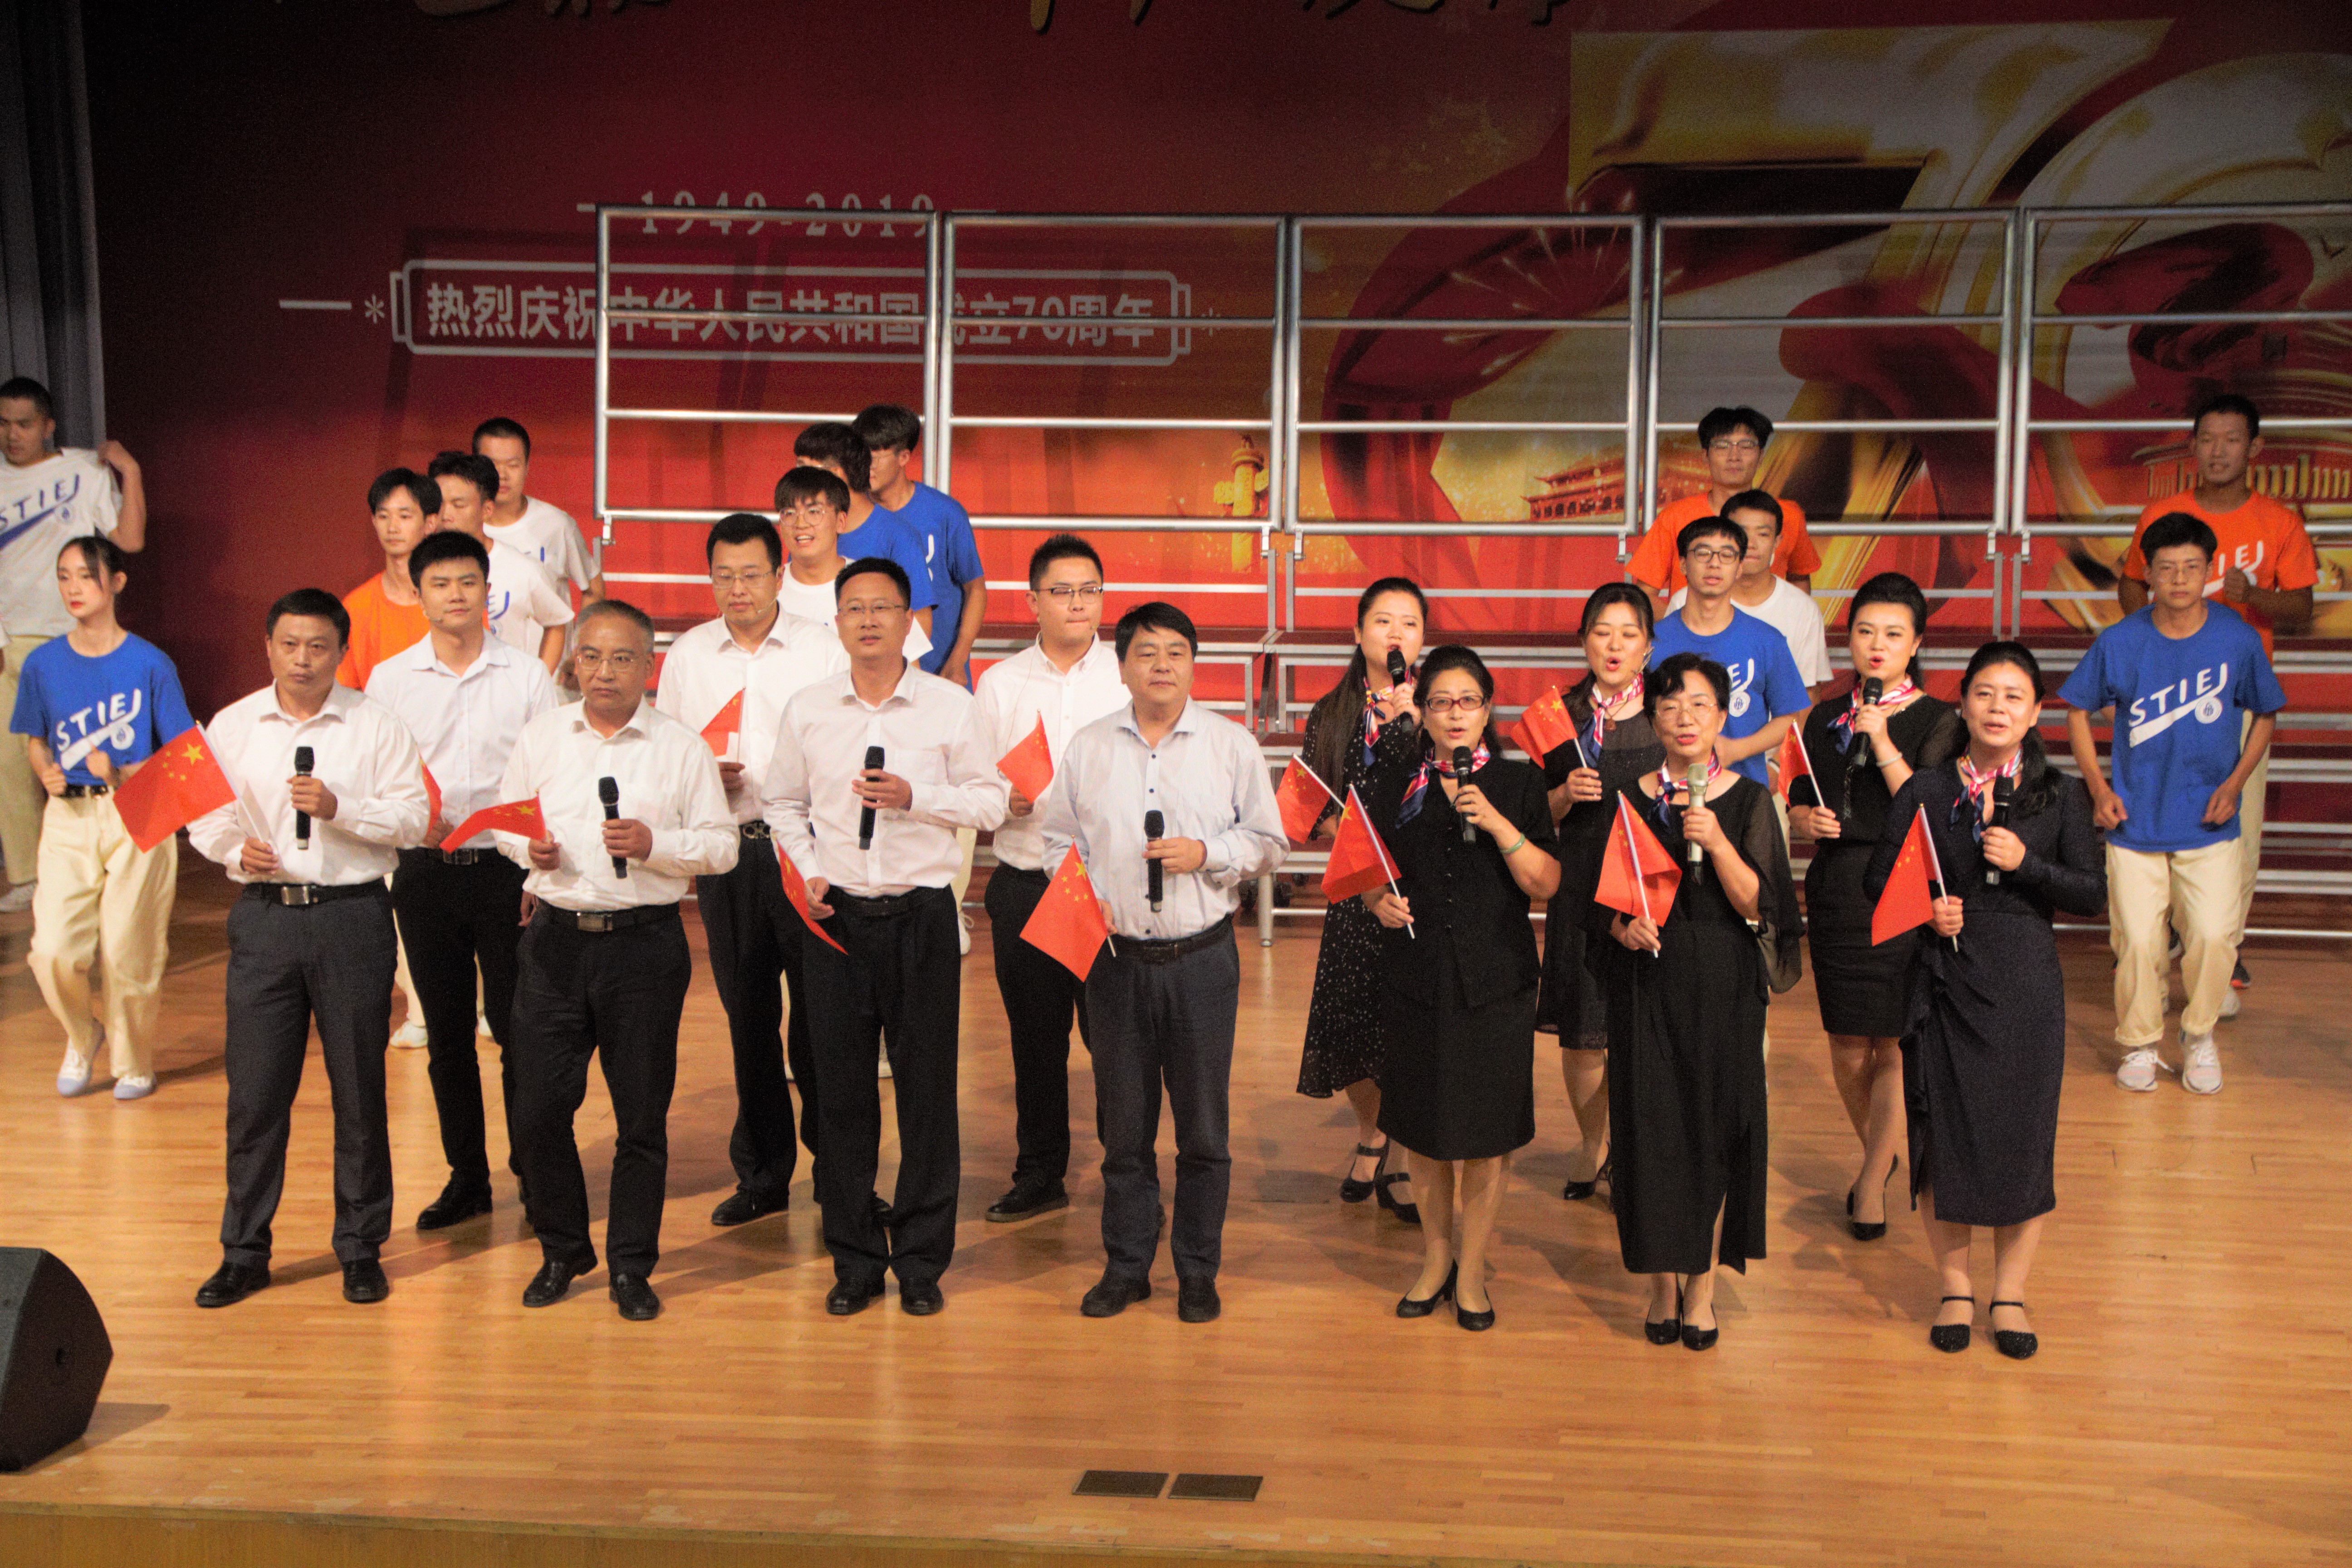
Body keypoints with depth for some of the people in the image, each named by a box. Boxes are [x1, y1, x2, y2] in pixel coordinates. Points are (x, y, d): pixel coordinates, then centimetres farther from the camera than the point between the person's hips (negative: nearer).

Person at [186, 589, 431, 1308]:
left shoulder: (376, 726, 0)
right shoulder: (231, 725, 8)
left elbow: (413, 818, -4)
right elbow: (203, 815, 11)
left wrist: (339, 809, -17)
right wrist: (236, 849, -8)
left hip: (353, 917, -2)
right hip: (264, 917, 2)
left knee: (359, 1087, 5)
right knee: (255, 1088, 4)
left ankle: (361, 1248, 18)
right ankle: (244, 1251, 17)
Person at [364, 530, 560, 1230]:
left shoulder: (527, 676, 2)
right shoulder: (389, 680, 6)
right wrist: (414, 822, -13)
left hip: (507, 867, -2)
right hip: (426, 870, 2)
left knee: (518, 1027, -1)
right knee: (446, 1032, 8)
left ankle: (535, 1171, 13)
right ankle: (466, 1177, 20)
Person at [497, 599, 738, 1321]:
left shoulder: (682, 747, 1)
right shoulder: (541, 734, 8)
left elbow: (722, 845, 0)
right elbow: (506, 818, 16)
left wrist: (654, 843, -16)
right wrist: (527, 847, -6)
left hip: (645, 943, -2)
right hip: (557, 937, 2)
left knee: (642, 1114, 4)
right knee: (539, 1106, 4)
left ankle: (631, 1268, 18)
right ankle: (561, 1252, 25)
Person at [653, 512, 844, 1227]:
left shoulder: (824, 651, 1)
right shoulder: (686, 654, 11)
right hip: (726, 852, 3)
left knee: (819, 1013, -3)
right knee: (747, 1014, 10)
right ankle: (762, 1174, 21)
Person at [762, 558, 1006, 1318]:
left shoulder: (949, 705, -1)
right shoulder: (807, 709, 6)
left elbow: (990, 800, 1)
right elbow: (783, 802, 15)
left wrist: (914, 795, -13)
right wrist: (807, 869, 0)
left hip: (921, 913, -2)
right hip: (837, 913, 2)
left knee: (927, 1089, 2)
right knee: (841, 1089, 6)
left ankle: (921, 1261, 15)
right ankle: (854, 1259, 18)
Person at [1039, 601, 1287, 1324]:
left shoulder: (1232, 744, 2)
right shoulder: (1088, 747, 7)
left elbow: (1269, 842, 5)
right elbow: (1061, 841, 12)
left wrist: (1207, 853, -11)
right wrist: (1084, 900, -4)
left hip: (1202, 958, -1)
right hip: (1117, 958, 1)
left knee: (1203, 1126, 5)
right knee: (1123, 1123, 9)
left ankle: (1198, 1271, 19)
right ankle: (1126, 1266, 22)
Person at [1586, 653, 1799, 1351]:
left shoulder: (1748, 799, 0)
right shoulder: (1631, 799, 4)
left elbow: (1757, 905, -7)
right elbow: (1600, 897, 7)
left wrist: (1717, 842, -20)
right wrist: (1622, 927, -13)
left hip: (1723, 984, -1)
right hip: (1648, 981, 1)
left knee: (1716, 1125, 2)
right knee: (1651, 1127, 1)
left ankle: (1703, 1284, 17)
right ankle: (1664, 1284, 16)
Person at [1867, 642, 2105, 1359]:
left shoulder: (2059, 796, 2)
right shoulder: (1927, 789, 1)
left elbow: (2092, 893, 1)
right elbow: (1878, 881, 4)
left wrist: (2027, 865, -13)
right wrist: (1926, 910, -13)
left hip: (2025, 984, 0)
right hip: (1945, 979, 0)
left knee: (2022, 1132, 3)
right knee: (1942, 1130, 4)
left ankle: (2010, 1293, 19)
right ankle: (1955, 1286, 21)